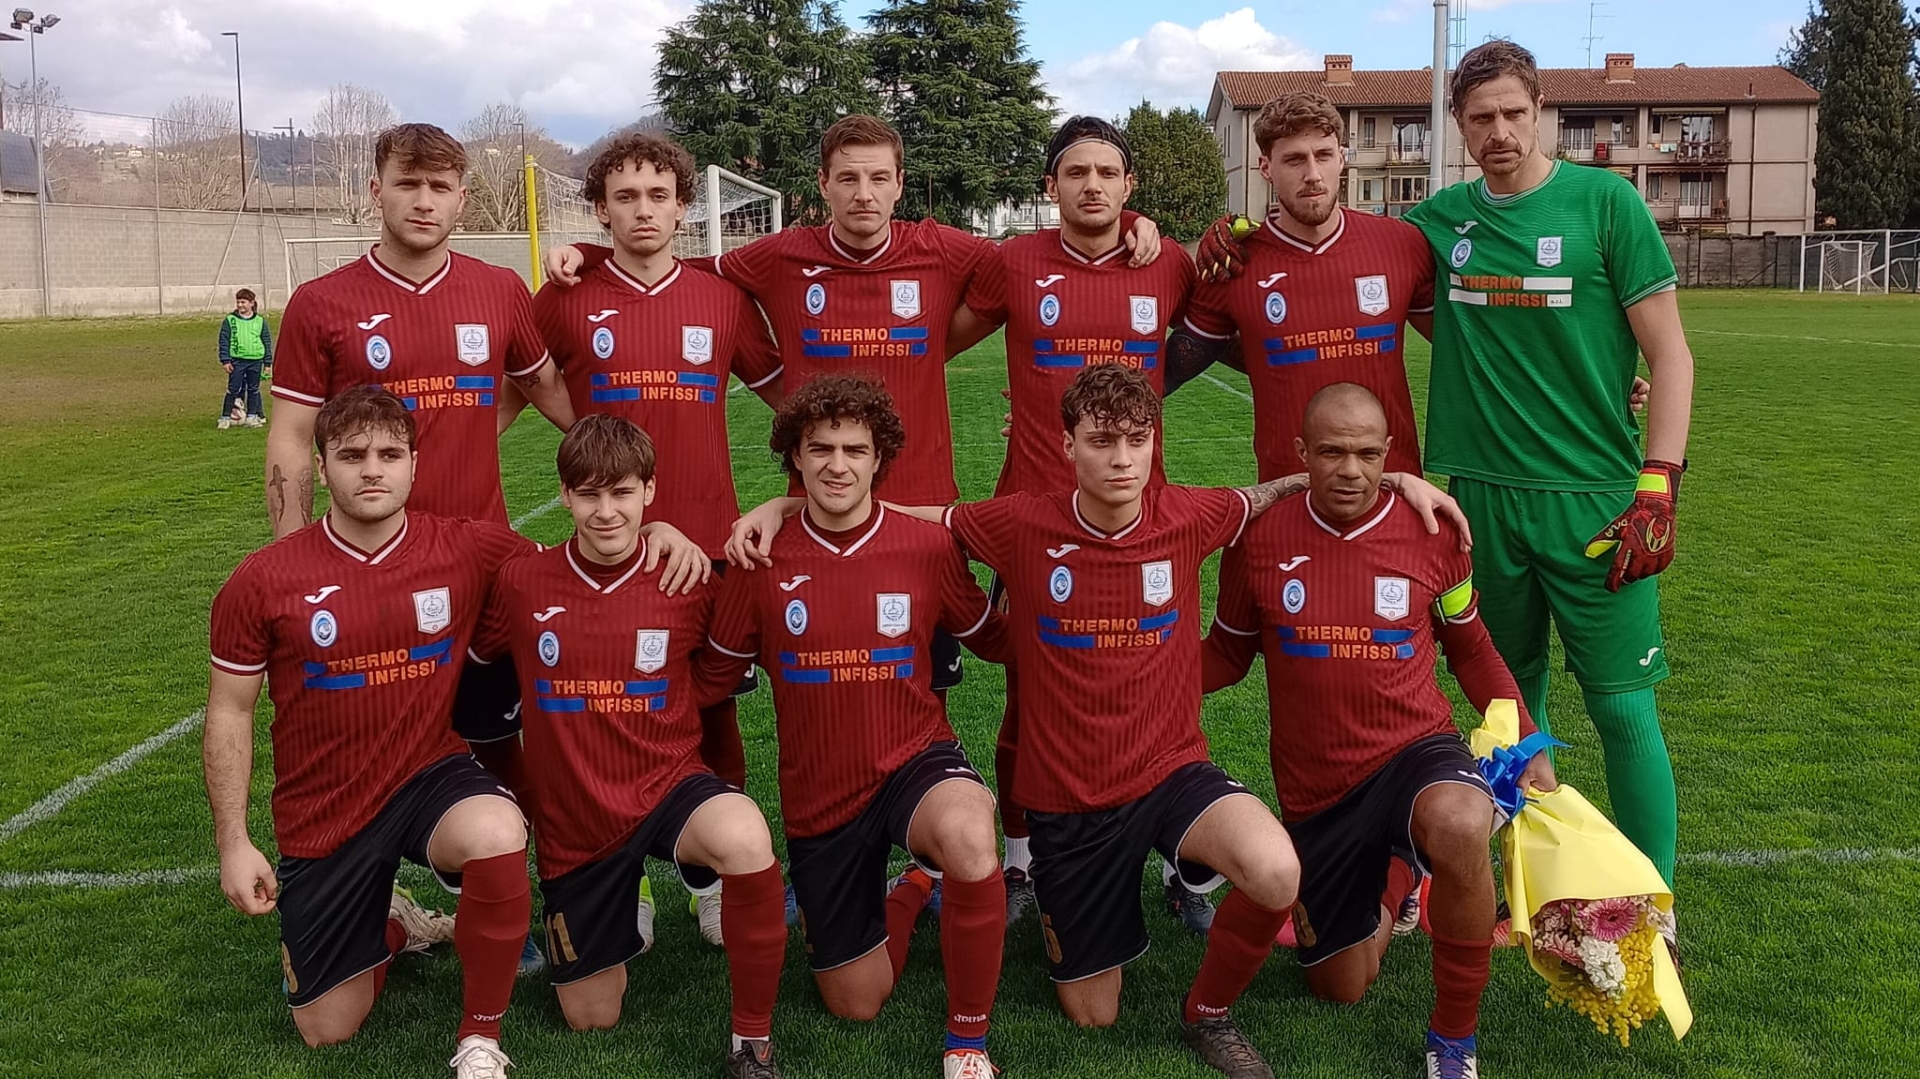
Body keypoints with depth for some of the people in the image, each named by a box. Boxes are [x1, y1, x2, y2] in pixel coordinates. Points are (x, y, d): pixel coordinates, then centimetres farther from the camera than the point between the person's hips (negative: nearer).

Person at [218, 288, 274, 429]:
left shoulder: (260, 321, 5)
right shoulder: (230, 320, 1)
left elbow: (267, 342, 9)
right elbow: (224, 341, 1)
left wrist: (268, 362, 6)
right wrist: (225, 360, -6)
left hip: (255, 360, 2)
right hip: (237, 360, -2)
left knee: (253, 390, 9)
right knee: (233, 390, -3)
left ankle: (252, 416, 19)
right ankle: (225, 417, 0)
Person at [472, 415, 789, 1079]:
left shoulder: (690, 582, -9)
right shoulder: (521, 585, -8)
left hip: (668, 787, -2)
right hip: (572, 823, 2)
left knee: (745, 841, -39)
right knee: (591, 1021, 14)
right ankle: (625, 914, 48)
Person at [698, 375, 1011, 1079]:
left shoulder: (929, 547, -9)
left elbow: (995, 642, 5)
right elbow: (713, 677, 6)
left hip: (915, 761, -2)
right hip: (817, 796, 2)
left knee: (969, 836, -40)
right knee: (854, 1006, 10)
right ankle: (908, 894, 43)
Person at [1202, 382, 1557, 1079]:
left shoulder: (1433, 533, -8)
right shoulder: (1259, 540, -8)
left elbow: (1471, 651, 8)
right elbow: (1227, 655, 5)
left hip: (1416, 751, -2)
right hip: (1315, 789, 2)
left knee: (1461, 828, -40)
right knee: (1341, 990, 13)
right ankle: (1391, 881, 48)